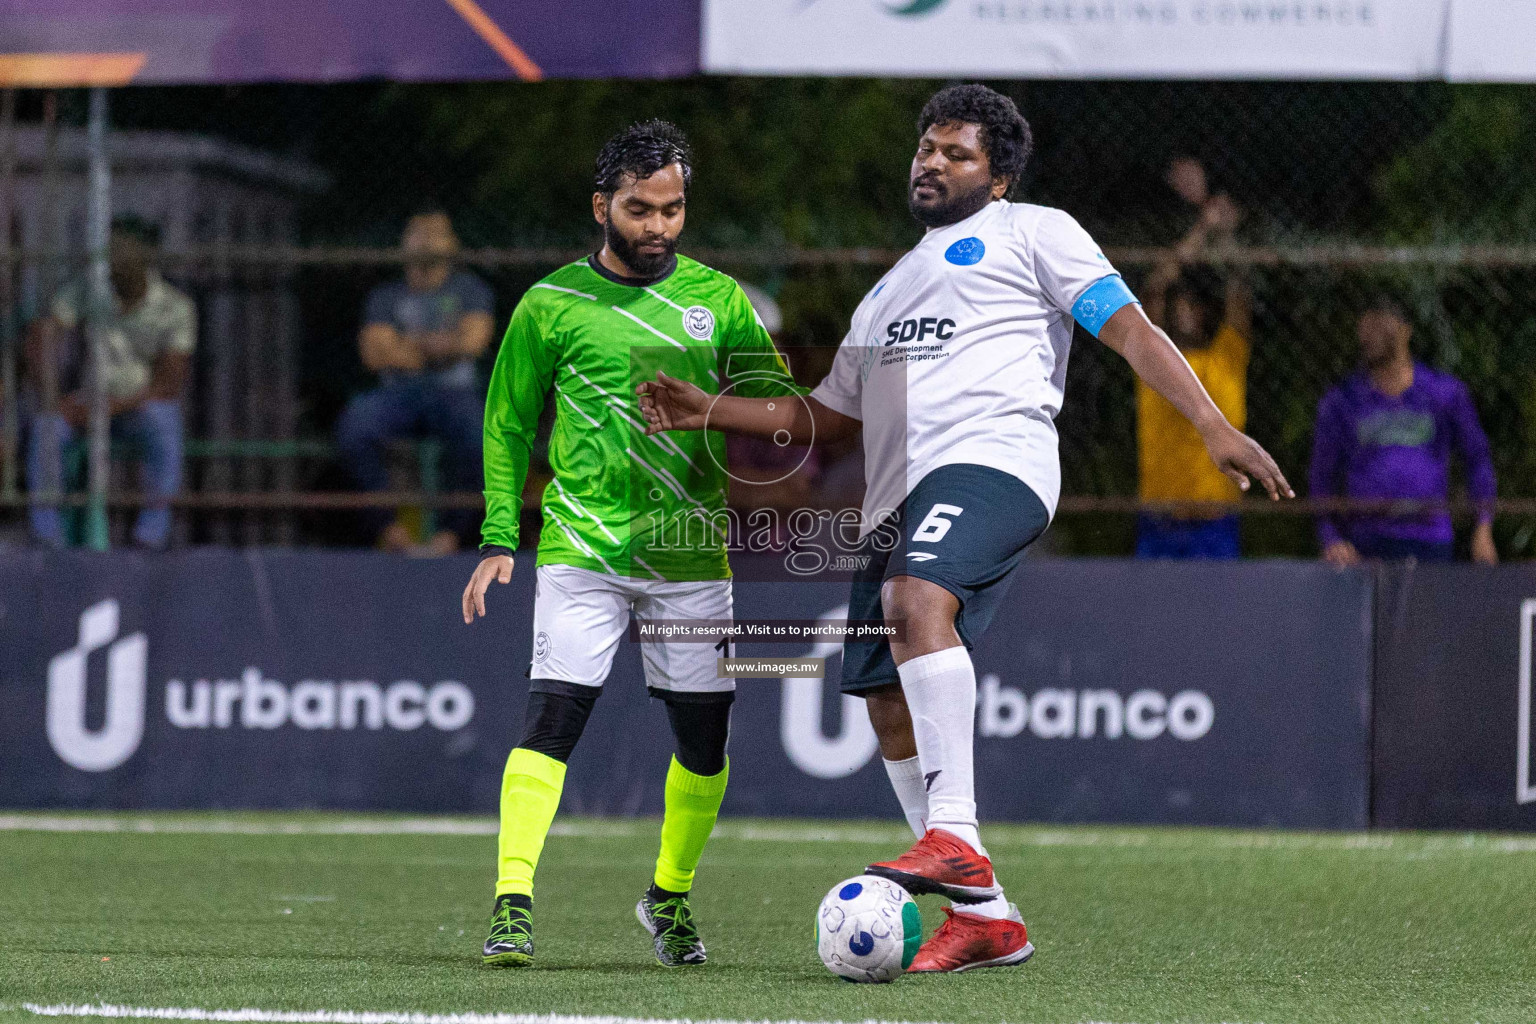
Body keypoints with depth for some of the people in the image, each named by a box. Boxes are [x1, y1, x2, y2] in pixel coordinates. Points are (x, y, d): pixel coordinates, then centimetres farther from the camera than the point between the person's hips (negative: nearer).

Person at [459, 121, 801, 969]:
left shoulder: (716, 298, 8)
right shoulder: (553, 303, 3)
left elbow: (774, 405, 11)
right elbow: (508, 425, 9)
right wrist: (499, 539, 1)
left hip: (692, 554, 2)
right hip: (582, 549, -2)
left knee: (704, 739, 6)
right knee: (551, 716, -16)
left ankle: (669, 897, 28)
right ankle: (512, 905, -16)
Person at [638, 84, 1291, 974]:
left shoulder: (1030, 233, 13)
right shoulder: (892, 289, 33)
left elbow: (1130, 330, 3)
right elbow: (826, 415, 36)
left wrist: (1216, 428, -9)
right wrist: (707, 411, 24)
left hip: (991, 458, -8)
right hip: (897, 498, 8)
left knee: (920, 601, -34)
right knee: (891, 710, 0)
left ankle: (956, 842, -42)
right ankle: (985, 917, 6)